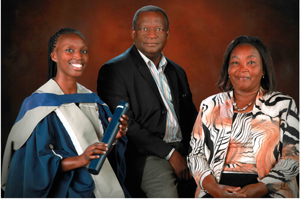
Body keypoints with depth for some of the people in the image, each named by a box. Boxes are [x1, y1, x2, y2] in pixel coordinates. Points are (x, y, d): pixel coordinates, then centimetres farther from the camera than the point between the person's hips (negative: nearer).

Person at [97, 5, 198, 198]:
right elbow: (124, 124, -10)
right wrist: (169, 153, -13)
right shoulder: (113, 71, -1)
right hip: (145, 155, -6)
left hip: (183, 151, 7)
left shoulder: (177, 72, 20)